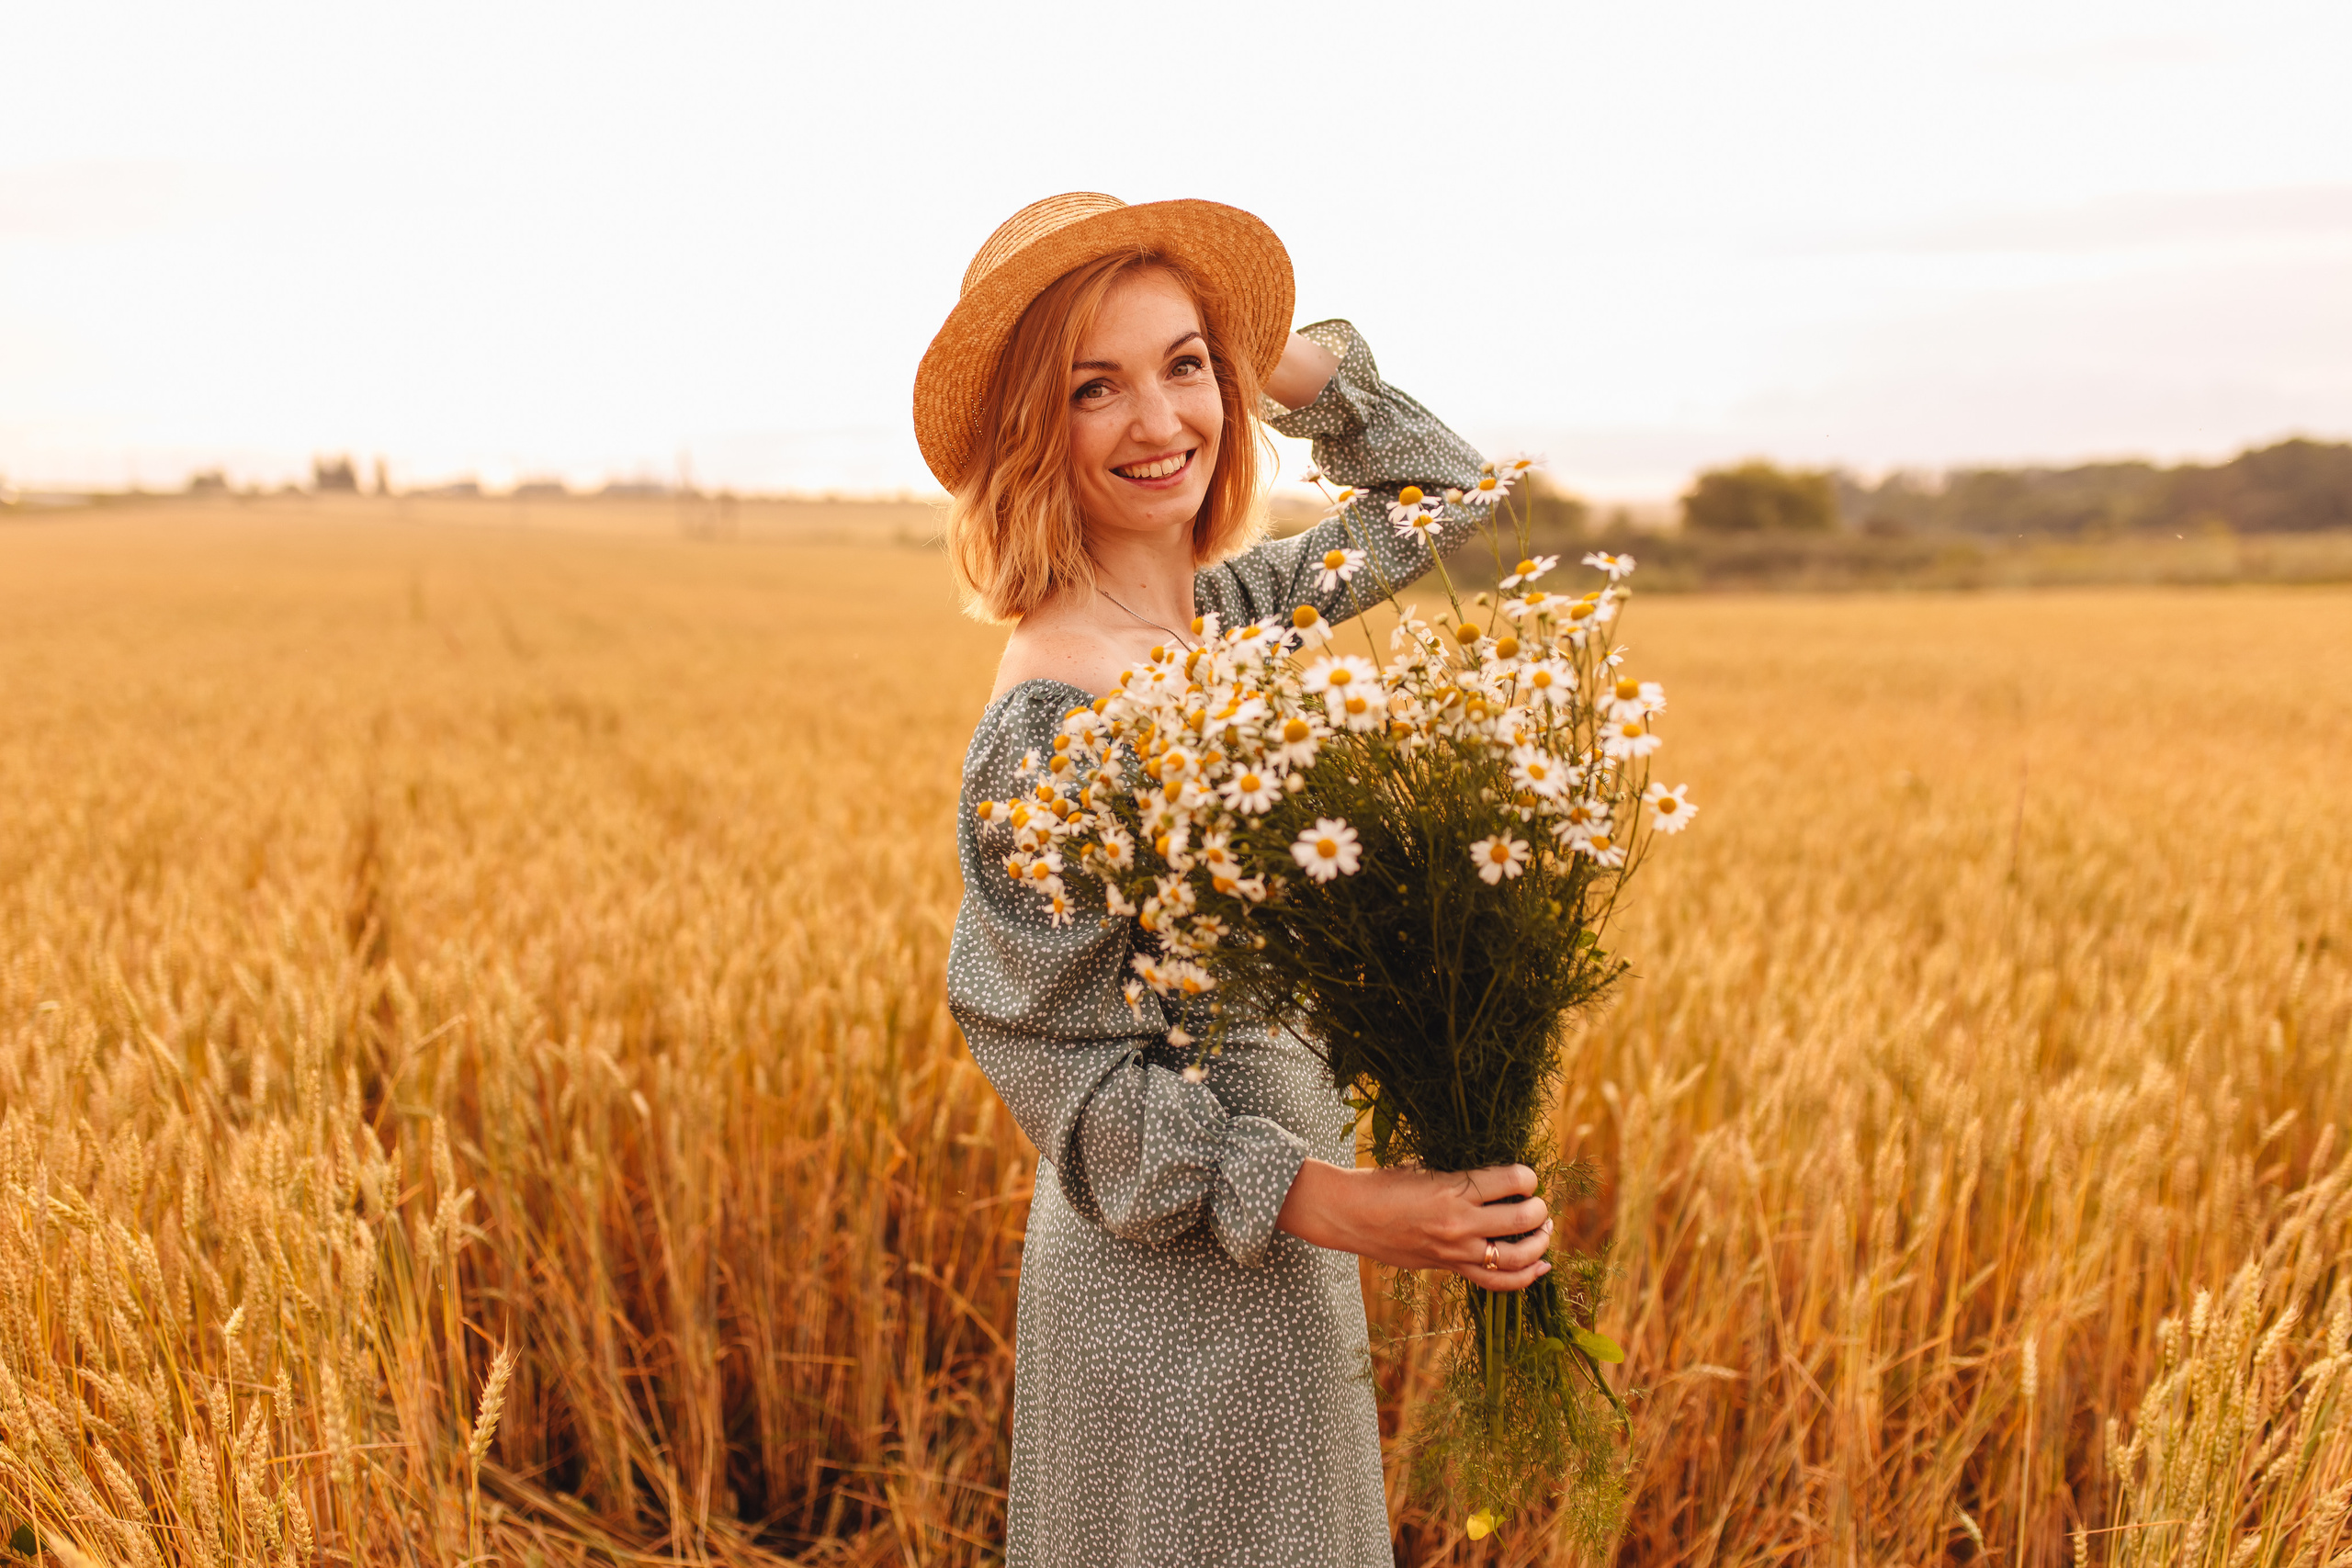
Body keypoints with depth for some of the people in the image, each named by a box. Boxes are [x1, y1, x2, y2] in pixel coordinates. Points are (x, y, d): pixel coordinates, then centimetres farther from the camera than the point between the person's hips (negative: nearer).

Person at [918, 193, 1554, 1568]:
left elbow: (1443, 494, 15)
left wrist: (1278, 355, 0)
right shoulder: (1054, 718, -23)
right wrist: (1342, 1208, -29)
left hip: (1271, 1253, 8)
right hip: (1180, 1286, -8)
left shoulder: (1218, 609, 1)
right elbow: (1051, 1051, -21)